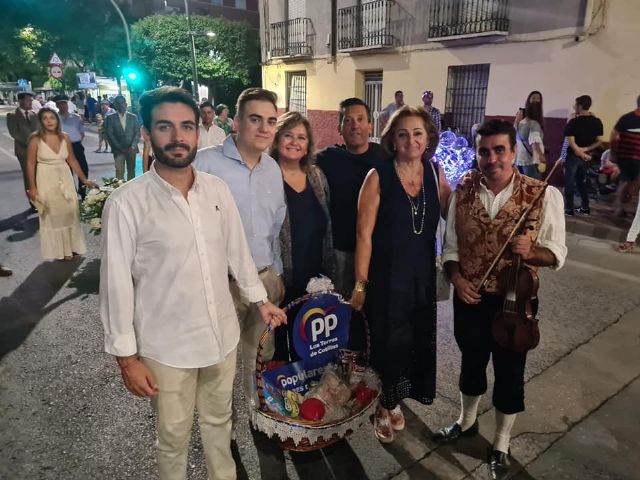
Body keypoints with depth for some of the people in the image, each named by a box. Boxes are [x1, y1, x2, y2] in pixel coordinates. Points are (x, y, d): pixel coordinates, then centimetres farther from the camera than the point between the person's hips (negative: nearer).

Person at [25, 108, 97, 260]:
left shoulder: (65, 137, -1)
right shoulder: (36, 139, -10)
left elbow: (72, 160, 5)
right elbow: (31, 164, -7)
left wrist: (84, 179, 4)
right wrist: (32, 187, -10)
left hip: (65, 178, 3)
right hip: (46, 180, -3)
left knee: (69, 212, 8)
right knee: (52, 215, 7)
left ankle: (71, 246, 24)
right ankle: (60, 250, 19)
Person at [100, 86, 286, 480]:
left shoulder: (218, 190, -4)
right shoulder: (127, 203, -17)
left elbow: (238, 250, 7)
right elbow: (117, 283, -12)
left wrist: (260, 299, 13)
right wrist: (126, 356, -9)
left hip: (222, 336, 4)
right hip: (166, 347, -3)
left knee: (219, 420, 25)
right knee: (174, 436, 18)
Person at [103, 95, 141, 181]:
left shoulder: (133, 117, 9)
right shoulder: (110, 118, 5)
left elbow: (137, 132, 4)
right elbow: (109, 134, -1)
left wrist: (133, 146, -9)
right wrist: (120, 148, -10)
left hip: (131, 150, 2)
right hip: (118, 150, -1)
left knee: (131, 170, 4)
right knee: (119, 171, -9)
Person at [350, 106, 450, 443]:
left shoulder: (435, 173, 1)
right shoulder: (378, 177, -13)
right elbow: (364, 234, -13)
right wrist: (361, 283, -14)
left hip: (423, 274, 5)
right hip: (386, 274, -5)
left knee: (418, 338, 16)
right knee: (387, 341, 9)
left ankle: (393, 399, 43)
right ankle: (383, 406, 36)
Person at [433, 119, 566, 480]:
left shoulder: (545, 195, -14)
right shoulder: (463, 191, -5)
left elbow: (557, 254, -8)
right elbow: (451, 246, 3)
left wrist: (530, 252, -29)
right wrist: (456, 278, -13)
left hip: (515, 301, -2)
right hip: (470, 299, 3)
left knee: (510, 374, 15)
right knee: (471, 363, 23)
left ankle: (501, 446, 39)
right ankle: (467, 422, 50)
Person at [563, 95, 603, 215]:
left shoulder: (573, 122, -14)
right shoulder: (597, 122, 2)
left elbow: (571, 142, -18)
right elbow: (598, 142, 1)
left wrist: (582, 154, -11)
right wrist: (585, 150, -5)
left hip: (573, 156, -6)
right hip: (586, 156, 6)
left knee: (569, 183, 3)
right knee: (582, 182, 18)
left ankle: (569, 209, 6)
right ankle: (585, 208, 21)